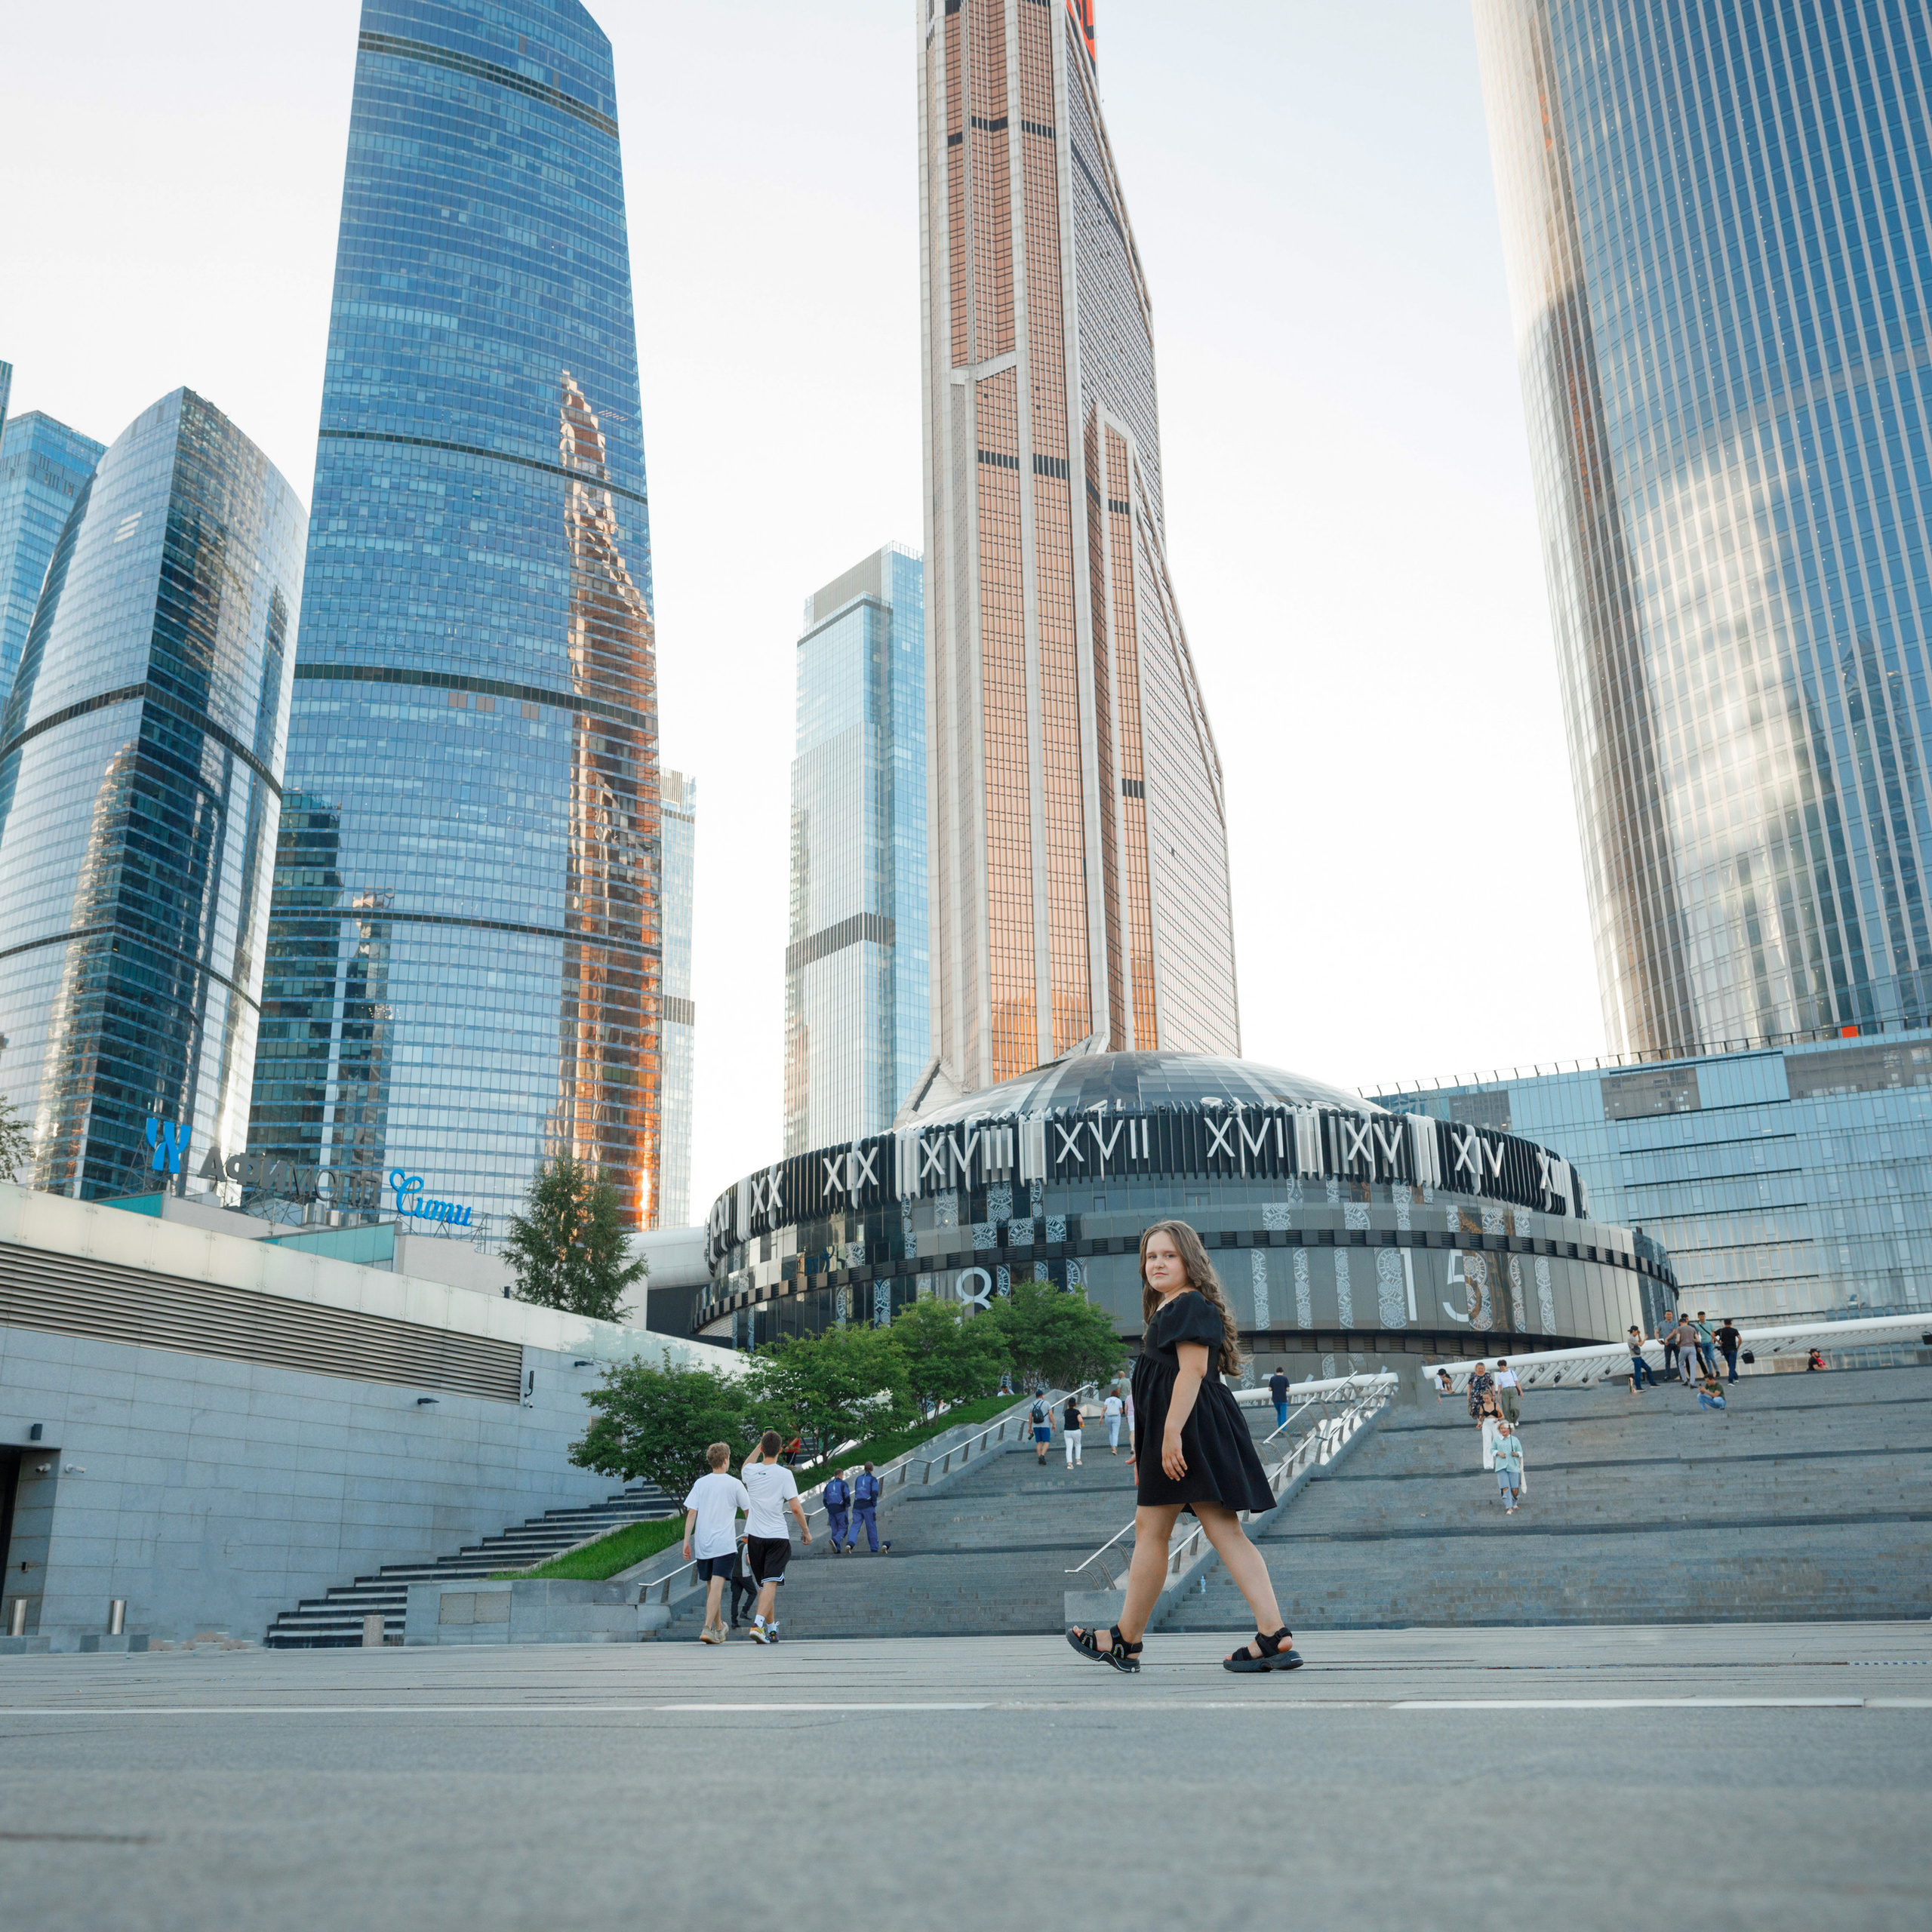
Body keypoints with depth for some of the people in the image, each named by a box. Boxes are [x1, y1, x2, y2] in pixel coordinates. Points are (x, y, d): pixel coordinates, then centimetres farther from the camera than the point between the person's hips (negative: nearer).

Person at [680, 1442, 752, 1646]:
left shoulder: (700, 1483, 6)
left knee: (710, 1587, 15)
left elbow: (691, 1514, 0)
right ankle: (707, 1628, -23)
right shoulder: (734, 1484, -1)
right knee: (717, 1585, -9)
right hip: (724, 1544, -4)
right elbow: (749, 1510, 8)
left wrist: (686, 1542, 3)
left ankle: (718, 1627, 29)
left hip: (702, 1544, 4)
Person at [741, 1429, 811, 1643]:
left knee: (764, 1584, 15)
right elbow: (796, 1508, -12)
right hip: (777, 1537, -4)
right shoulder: (784, 1474, -11)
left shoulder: (751, 1471, 1)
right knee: (771, 1583, -9)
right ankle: (758, 1623, -28)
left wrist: (761, 1444, 29)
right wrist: (806, 1531, 1)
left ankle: (772, 1629, 22)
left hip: (754, 1536, 4)